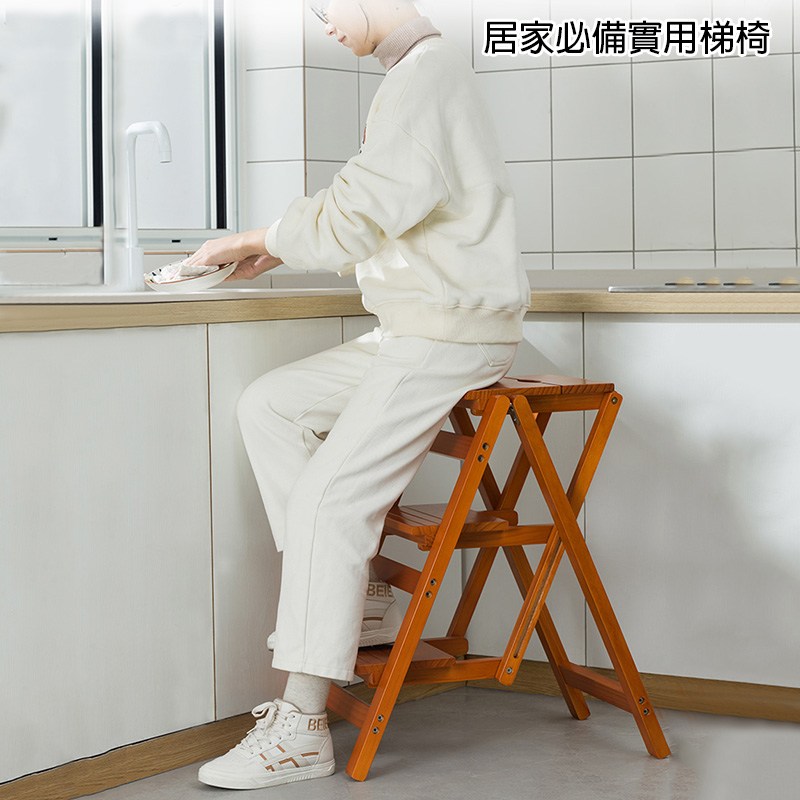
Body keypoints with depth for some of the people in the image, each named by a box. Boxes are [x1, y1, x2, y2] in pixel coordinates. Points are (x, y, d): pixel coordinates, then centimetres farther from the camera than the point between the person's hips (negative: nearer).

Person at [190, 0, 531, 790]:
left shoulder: (428, 74, -15)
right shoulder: (420, 73, 17)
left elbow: (355, 218, -20)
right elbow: (374, 217, 21)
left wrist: (263, 237, -5)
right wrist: (279, 249, 11)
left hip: (453, 332, -10)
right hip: (409, 332, 10)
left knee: (327, 497, -14)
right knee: (267, 405, 7)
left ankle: (302, 725, -11)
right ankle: (347, 591, 4)